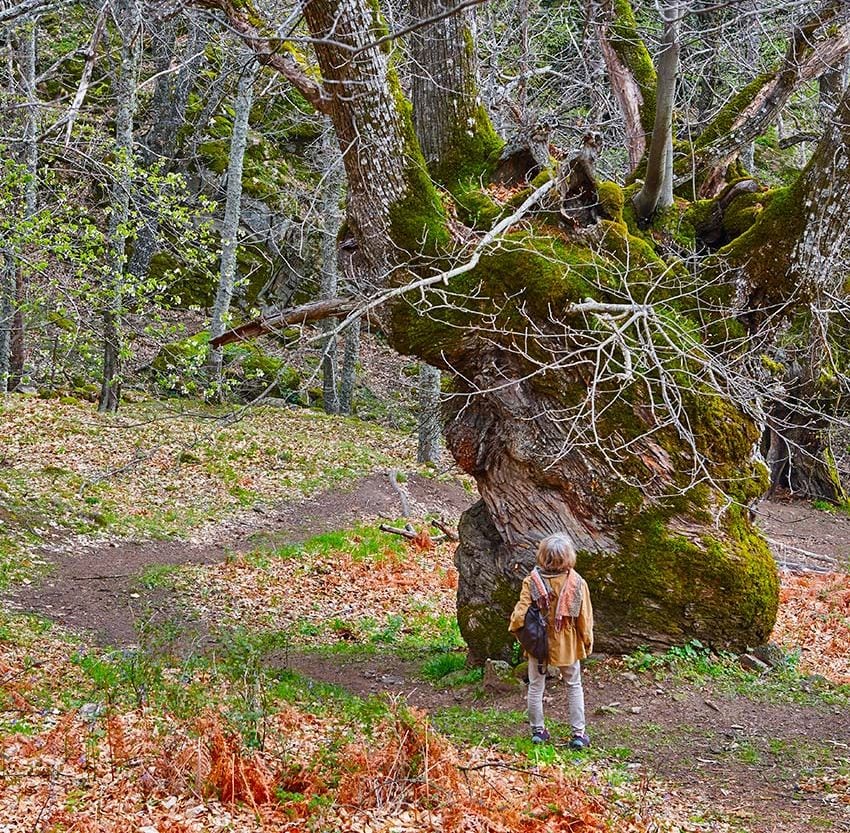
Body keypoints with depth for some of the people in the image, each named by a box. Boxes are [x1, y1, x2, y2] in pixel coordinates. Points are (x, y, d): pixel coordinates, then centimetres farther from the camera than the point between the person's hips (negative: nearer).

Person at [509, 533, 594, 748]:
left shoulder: (532, 581, -18)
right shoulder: (577, 582, -16)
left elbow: (520, 614, -18)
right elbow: (585, 617, -9)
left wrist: (514, 630, 3)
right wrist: (587, 642, 7)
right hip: (568, 644, 1)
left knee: (536, 687, 17)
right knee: (574, 686, 17)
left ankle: (538, 730, 25)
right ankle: (578, 733, 18)